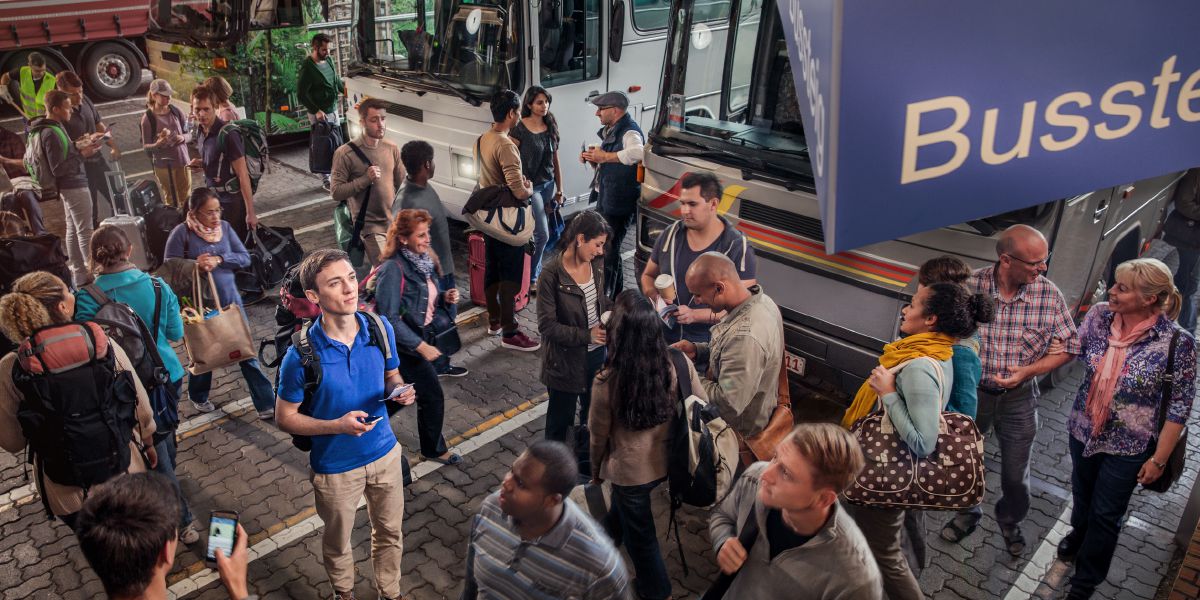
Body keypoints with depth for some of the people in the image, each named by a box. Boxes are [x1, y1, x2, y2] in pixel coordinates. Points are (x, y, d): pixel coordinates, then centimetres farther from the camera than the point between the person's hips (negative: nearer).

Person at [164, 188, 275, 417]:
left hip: (230, 299, 3)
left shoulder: (225, 227, -3)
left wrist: (219, 259, -18)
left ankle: (266, 404, 9)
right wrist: (195, 265, -26)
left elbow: (245, 258, -3)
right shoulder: (182, 233, -14)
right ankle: (198, 396, 45)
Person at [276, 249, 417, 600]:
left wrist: (400, 391, -19)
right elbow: (285, 418, -13)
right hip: (335, 465, -3)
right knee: (337, 542, 22)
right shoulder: (302, 355, -24)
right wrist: (337, 426, -28)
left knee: (389, 532, 21)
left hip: (385, 451, 3)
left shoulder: (380, 329, -13)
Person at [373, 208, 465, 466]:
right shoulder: (393, 269, -24)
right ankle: (434, 449, 21)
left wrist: (445, 297, -6)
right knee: (432, 396, 0)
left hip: (426, 336, 8)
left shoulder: (424, 260, 1)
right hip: (405, 345, -8)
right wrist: (421, 346, -24)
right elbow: (389, 318, -25)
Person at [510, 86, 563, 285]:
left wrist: (559, 190, 13)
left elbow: (555, 162, 13)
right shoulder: (520, 129, -11)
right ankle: (531, 279, 7)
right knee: (542, 235, -7)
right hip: (530, 186, -6)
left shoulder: (551, 128, 8)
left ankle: (534, 271, 23)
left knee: (536, 234, 10)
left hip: (548, 185, 6)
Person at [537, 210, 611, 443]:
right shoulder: (552, 274, -23)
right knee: (561, 417, 14)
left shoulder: (596, 263, -5)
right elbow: (547, 326, -20)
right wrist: (586, 335, -24)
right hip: (566, 360, -6)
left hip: (597, 353, 6)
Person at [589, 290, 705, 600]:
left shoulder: (607, 381, -29)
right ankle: (609, 539, 64)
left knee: (639, 533, 25)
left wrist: (596, 470, 7)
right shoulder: (679, 364, -21)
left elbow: (599, 436, -13)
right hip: (668, 461, 4)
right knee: (626, 511, 35)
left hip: (630, 470, -3)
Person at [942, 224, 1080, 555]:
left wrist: (1028, 371, -18)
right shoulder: (970, 286, -20)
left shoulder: (1049, 294, -16)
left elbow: (1068, 346, -5)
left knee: (1016, 474, 16)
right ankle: (968, 514, 49)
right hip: (971, 391, 0)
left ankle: (1010, 520, 48)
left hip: (1019, 397, 1)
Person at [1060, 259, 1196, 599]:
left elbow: (1180, 406, -15)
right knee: (1082, 492, 28)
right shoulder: (1099, 316, -13)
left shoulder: (1177, 342, -23)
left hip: (1128, 446, -4)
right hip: (1083, 430, 4)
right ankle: (1080, 533, 61)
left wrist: (1159, 459, -11)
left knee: (1106, 514, 13)